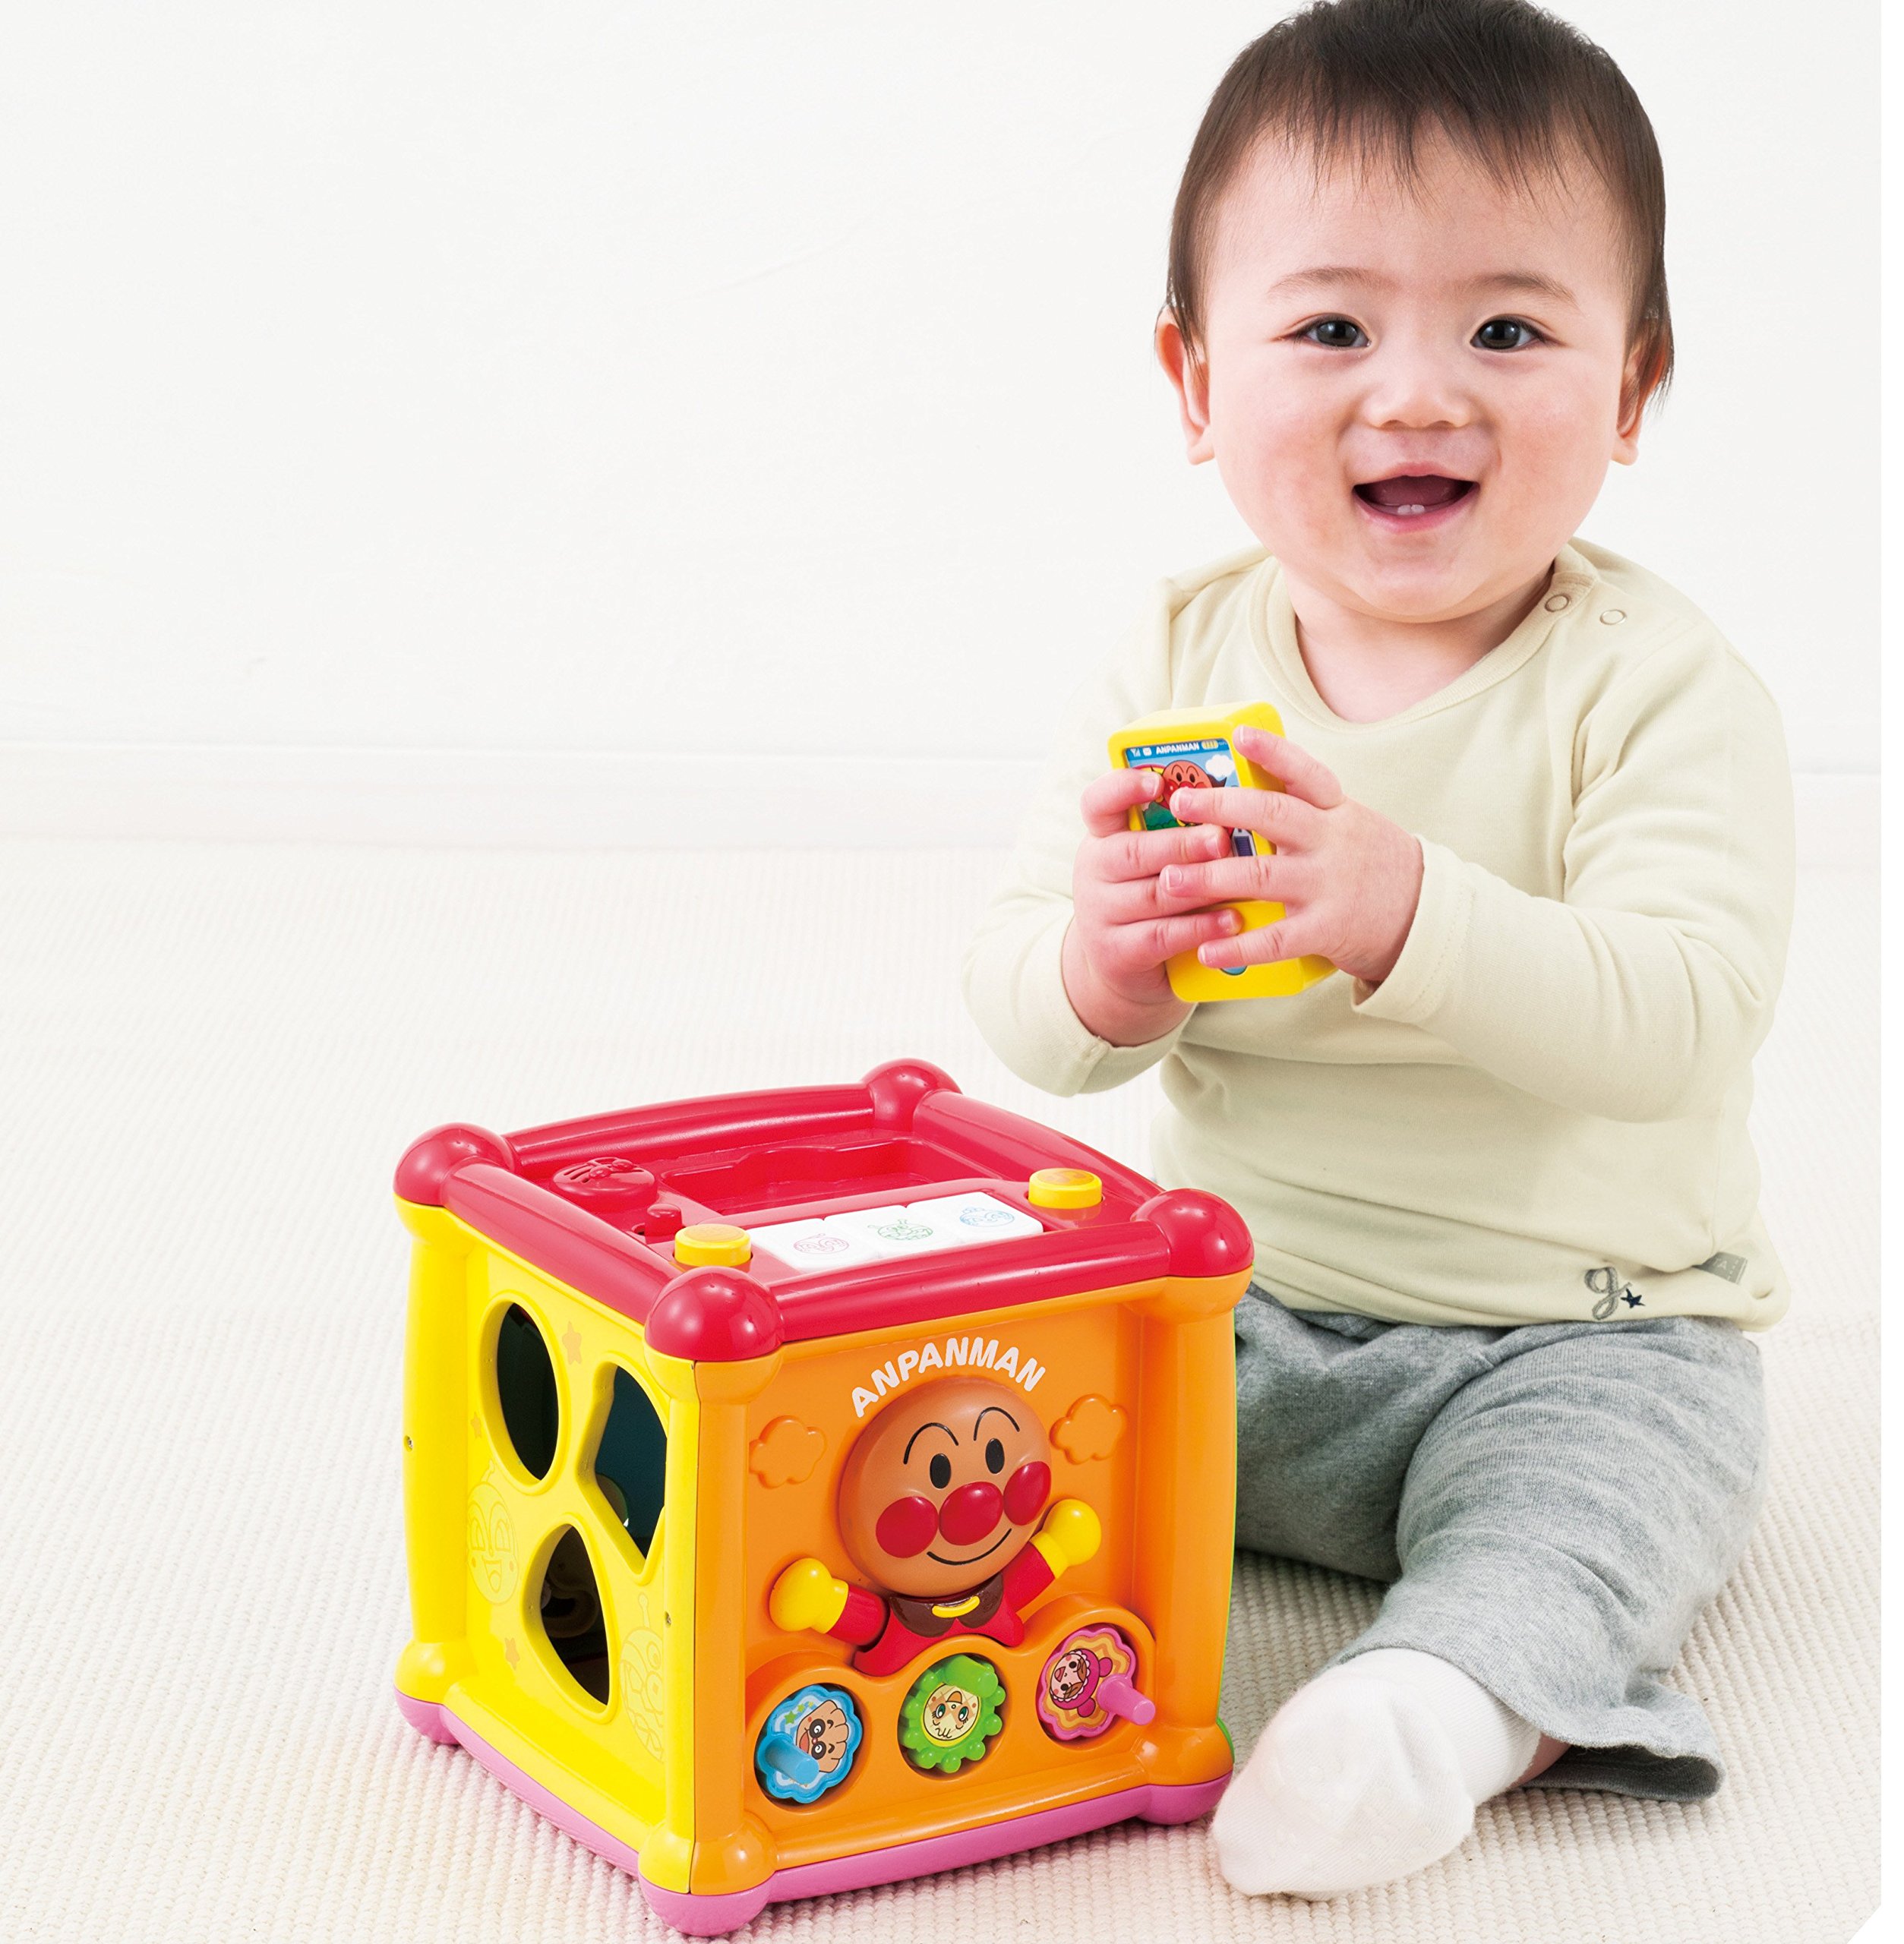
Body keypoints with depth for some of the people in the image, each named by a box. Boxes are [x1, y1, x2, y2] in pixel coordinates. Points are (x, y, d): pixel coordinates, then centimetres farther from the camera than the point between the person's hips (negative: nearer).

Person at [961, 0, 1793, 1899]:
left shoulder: (1660, 688, -15)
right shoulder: (1177, 659, -3)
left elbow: (1678, 1021, -28)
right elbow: (1016, 999, -3)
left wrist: (1406, 915, -44)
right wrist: (1102, 971, -28)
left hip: (1574, 1330, -4)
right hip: (1227, 1299, 4)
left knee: (1617, 1456, -30)